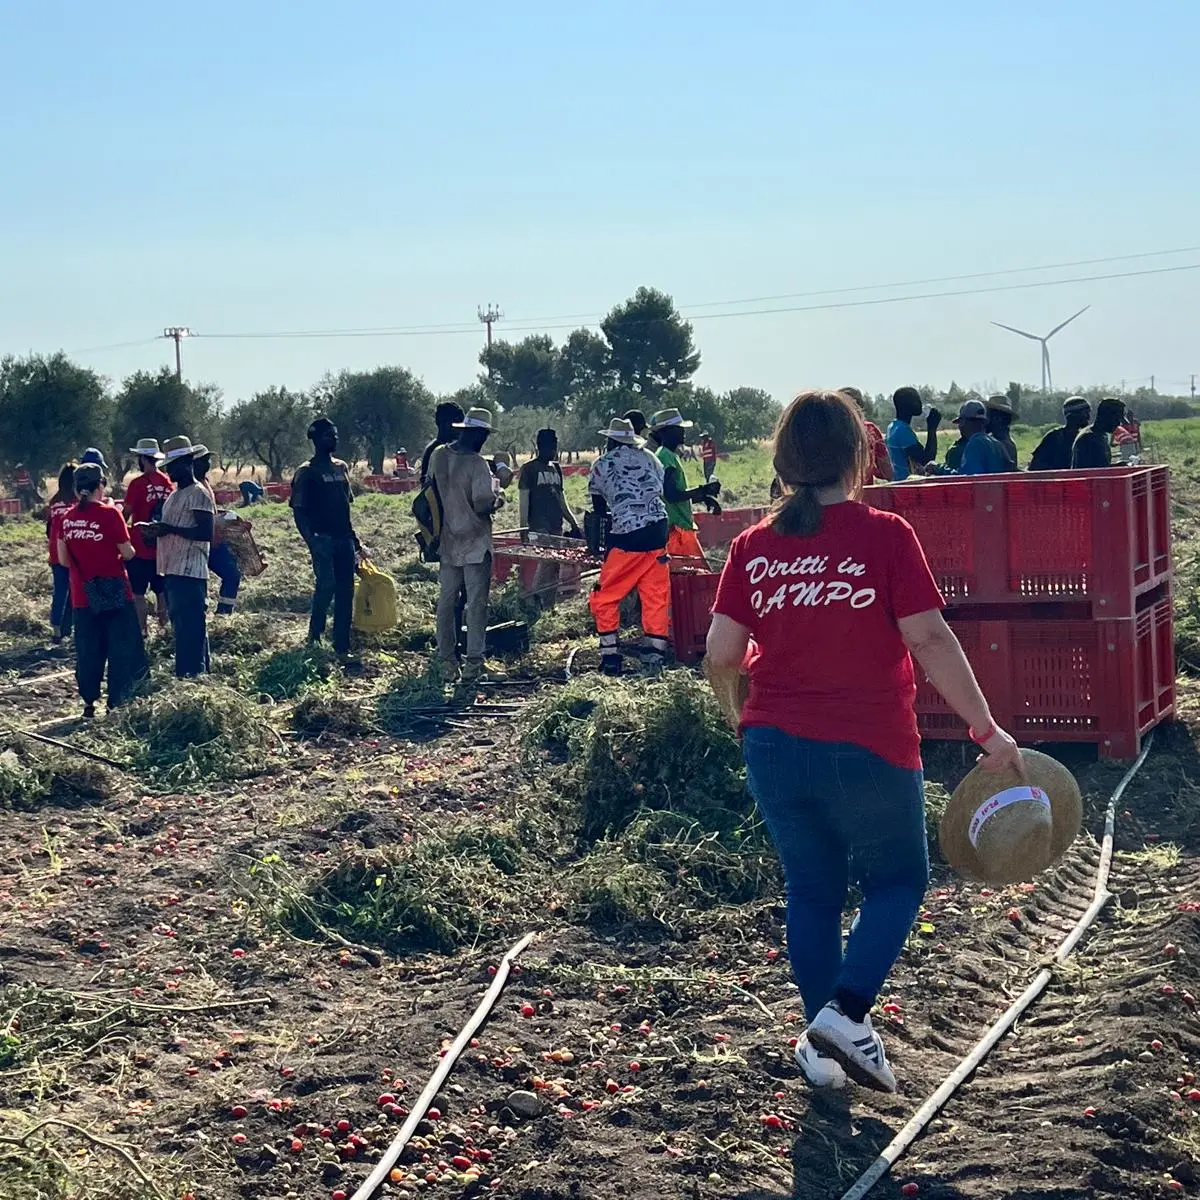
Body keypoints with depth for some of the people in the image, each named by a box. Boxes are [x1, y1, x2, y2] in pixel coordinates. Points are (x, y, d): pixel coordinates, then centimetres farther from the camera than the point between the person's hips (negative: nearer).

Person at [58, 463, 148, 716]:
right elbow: (128, 553, -9)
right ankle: (116, 703, 4)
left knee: (87, 651, 12)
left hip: (82, 595, 4)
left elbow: (63, 560, 6)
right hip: (114, 593, -4)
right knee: (121, 648, 5)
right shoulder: (109, 514, -12)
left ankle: (89, 703, 15)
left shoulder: (66, 518, 1)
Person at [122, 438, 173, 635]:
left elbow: (126, 513, -9)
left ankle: (142, 631, -2)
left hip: (141, 547, -6)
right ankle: (163, 627, 19)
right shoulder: (168, 482, 3)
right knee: (161, 590, 14)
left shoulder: (138, 483, -13)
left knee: (137, 593, 0)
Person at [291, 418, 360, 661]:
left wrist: (354, 539, 17)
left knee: (345, 592, 3)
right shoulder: (307, 473, -3)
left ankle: (342, 647, 7)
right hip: (323, 539, -6)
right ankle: (315, 634, 4)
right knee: (326, 585, -17)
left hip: (343, 539, 6)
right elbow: (298, 512, -7)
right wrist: (311, 541, -19)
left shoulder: (341, 468, 15)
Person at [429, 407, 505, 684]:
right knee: (476, 604, -1)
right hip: (474, 544, -6)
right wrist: (497, 499, -2)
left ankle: (446, 661, 16)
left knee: (446, 601, 12)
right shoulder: (477, 464, -17)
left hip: (447, 542, 6)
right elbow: (482, 505, -21)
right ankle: (473, 665, -3)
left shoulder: (438, 456, 1)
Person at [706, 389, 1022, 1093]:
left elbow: (722, 653, 0)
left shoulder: (754, 546, 0)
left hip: (775, 747, 4)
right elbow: (931, 641, -15)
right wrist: (988, 731, -9)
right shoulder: (885, 535, -11)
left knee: (812, 891, 18)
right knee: (898, 881, 15)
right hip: (868, 750, -4)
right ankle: (845, 1011, -4)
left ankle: (827, 1047, 24)